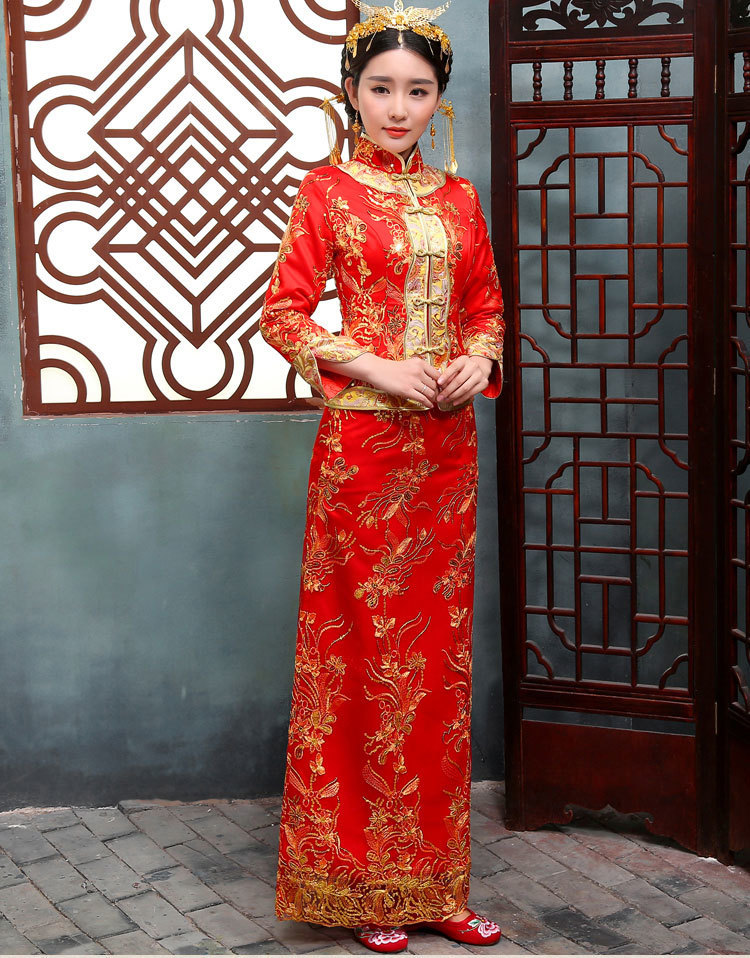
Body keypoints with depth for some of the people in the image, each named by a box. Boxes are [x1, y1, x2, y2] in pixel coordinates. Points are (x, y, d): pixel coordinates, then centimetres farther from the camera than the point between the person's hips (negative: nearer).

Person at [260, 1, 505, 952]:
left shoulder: (459, 198, 12)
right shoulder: (328, 191, -1)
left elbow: (487, 305, 18)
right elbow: (282, 313, -4)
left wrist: (480, 359, -3)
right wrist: (375, 368, -15)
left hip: (447, 443, 5)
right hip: (363, 443, -5)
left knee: (439, 650, 8)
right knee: (367, 649, 0)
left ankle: (432, 879, 19)